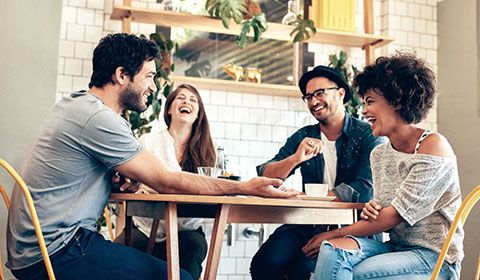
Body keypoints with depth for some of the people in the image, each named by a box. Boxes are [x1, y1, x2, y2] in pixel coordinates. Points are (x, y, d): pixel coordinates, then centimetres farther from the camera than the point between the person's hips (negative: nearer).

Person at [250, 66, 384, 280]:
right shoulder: (302, 137, 11)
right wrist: (295, 158, -19)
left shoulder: (367, 135, -2)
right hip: (309, 225, 4)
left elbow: (364, 189, -15)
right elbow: (265, 177, 2)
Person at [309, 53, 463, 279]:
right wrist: (371, 212, -10)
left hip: (434, 257, -6)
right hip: (396, 247, 6)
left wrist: (335, 233, -12)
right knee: (333, 249, -23)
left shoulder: (433, 146, -13)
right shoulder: (379, 154, 10)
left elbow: (396, 215, -16)